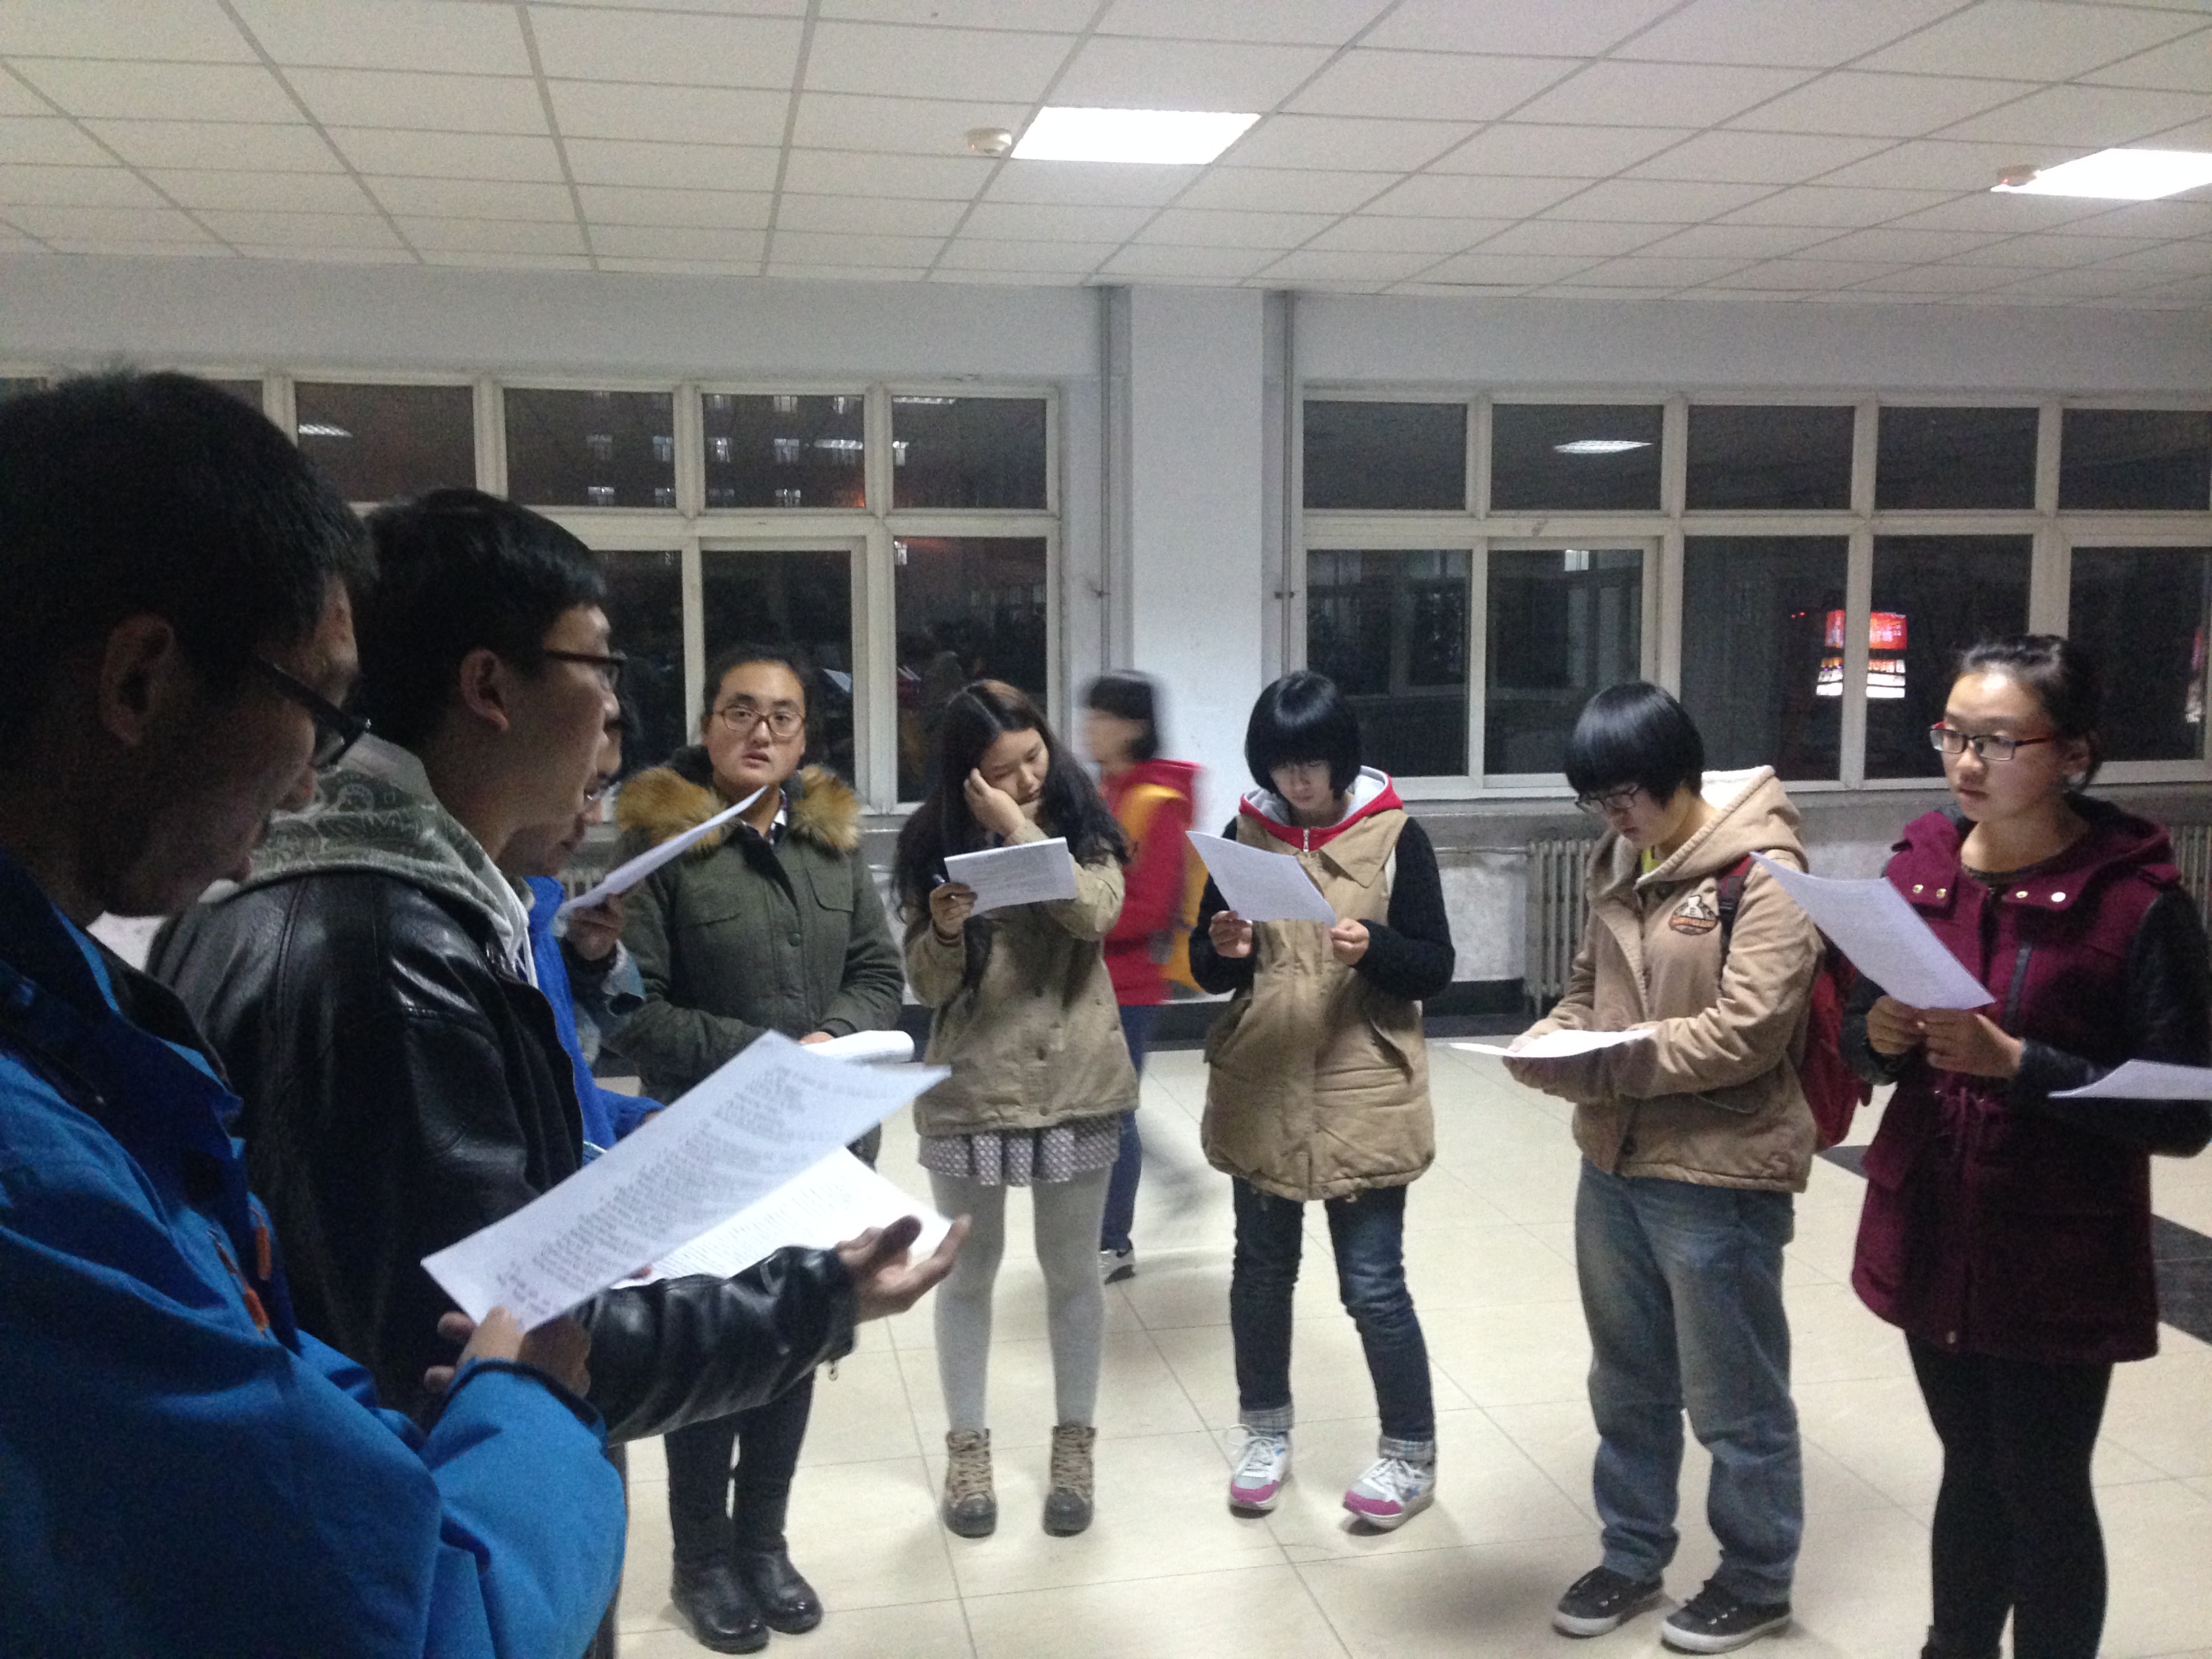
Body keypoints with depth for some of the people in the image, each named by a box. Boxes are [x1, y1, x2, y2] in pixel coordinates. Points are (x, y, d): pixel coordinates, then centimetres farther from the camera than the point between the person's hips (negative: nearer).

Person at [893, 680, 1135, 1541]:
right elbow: (927, 984, -3)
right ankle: (967, 1448, 27)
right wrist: (943, 929, -24)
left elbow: (1097, 912, -20)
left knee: (1072, 1270, 11)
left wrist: (1019, 828, -22)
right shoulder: (935, 840, -3)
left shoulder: (1078, 823, -2)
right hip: (970, 1087, 0)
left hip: (1076, 1083, 0)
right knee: (969, 1271, 11)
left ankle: (1074, 1446, 27)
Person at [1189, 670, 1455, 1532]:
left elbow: (1435, 968, -5)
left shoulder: (1396, 836, -6)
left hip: (1363, 1091, -3)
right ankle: (1265, 1433, 34)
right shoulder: (1244, 833, 2)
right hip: (1260, 1088, 3)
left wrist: (1373, 947, -24)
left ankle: (1411, 1454, 21)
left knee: (1372, 1283, 1)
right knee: (1263, 1267, 15)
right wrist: (1225, 951, -15)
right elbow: (1204, 967, 7)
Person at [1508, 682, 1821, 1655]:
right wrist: (1552, 1038, -6)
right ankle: (1632, 1557, 37)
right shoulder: (1618, 862, 7)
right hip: (1615, 1164, 7)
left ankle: (1757, 1581, 29)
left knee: (1734, 1398, 10)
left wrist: (1601, 1066, -26)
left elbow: (1746, 1031, -23)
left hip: (1720, 1175, -7)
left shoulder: (1764, 874, -17)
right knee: (1628, 1383, 20)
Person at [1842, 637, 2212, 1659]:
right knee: (1972, 1476, 20)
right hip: (1930, 1240, 5)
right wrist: (1878, 1035, -13)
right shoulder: (1917, 867, 1)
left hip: (2057, 1265, -5)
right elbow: (1858, 1035, 10)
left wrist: (2015, 1062, -25)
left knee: (2044, 1498, 9)